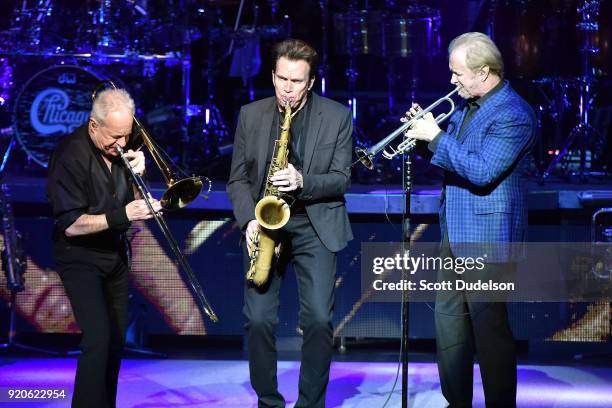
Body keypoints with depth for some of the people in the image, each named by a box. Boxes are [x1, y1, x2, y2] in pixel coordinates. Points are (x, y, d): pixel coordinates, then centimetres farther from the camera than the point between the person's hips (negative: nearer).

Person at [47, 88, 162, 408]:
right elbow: (70, 225, -22)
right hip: (81, 258, -7)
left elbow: (132, 202, 8)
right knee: (98, 337, -19)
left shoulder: (119, 148, -1)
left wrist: (137, 174, -12)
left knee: (116, 338, 10)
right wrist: (122, 216, -31)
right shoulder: (71, 155, -20)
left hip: (115, 255, 7)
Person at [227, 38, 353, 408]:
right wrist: (249, 219, -10)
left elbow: (341, 179, -3)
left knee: (318, 320, -9)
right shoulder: (250, 115, 3)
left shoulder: (337, 117, -2)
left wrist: (302, 182, -21)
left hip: (316, 227, -1)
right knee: (259, 320, -5)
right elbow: (238, 179, 6)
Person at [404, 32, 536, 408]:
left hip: (488, 237, -10)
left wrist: (436, 137, -21)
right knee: (449, 319, 14)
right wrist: (427, 128, 1)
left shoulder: (513, 115, -18)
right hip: (455, 234, 10)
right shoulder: (465, 105, 11)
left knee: (489, 325, -3)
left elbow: (482, 171, -27)